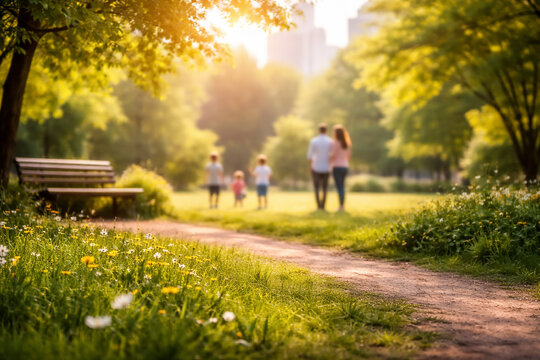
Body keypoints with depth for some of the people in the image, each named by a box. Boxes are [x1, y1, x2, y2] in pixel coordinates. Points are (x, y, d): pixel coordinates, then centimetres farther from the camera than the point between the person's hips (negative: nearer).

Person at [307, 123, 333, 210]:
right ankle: (323, 205, 4)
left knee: (317, 187, 6)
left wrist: (310, 167, 4)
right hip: (326, 168, 1)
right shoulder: (330, 141, -3)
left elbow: (310, 156, -6)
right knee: (324, 188, 9)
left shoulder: (313, 141, -7)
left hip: (316, 168, -1)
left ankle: (318, 205, -2)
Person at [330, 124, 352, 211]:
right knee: (342, 186, 15)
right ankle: (343, 205, 16)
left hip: (337, 167, -7)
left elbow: (332, 156, -14)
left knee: (339, 187, -6)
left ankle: (341, 206, -9)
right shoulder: (347, 144, 8)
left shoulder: (335, 143, -13)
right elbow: (348, 157, 13)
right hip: (345, 167, 7)